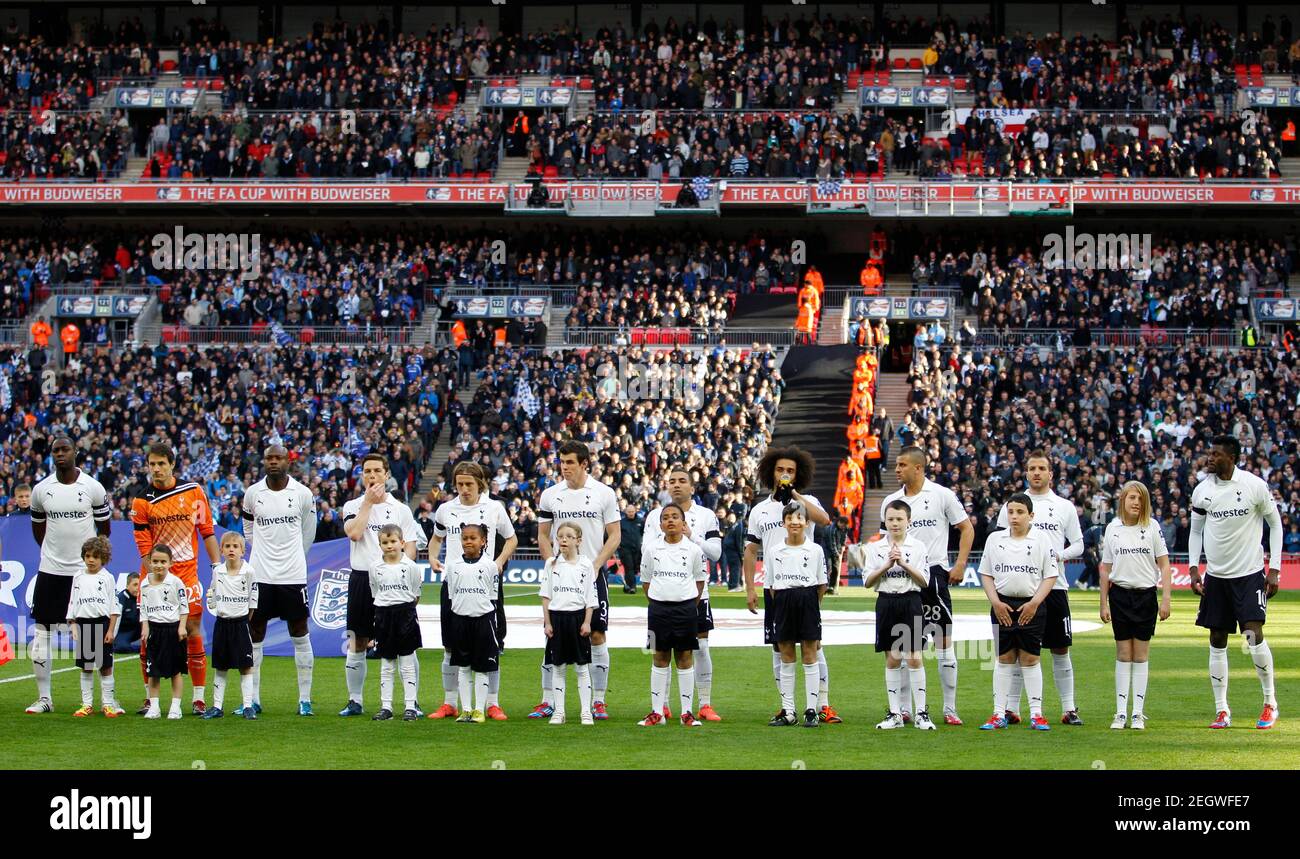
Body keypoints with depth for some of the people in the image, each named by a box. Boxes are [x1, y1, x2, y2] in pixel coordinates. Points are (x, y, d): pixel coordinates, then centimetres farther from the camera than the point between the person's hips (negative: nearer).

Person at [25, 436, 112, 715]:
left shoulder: (93, 488, -4)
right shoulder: (41, 490, 1)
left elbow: (104, 528, 8)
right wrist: (52, 554, 13)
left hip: (85, 570, -2)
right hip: (50, 569, 2)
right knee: (41, 631, 0)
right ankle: (44, 697, 8)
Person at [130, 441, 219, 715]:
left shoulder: (194, 491, 1)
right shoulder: (142, 501, -4)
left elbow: (207, 531, 7)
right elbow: (144, 547, -6)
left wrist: (217, 566, 1)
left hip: (187, 572, 0)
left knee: (193, 630, -4)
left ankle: (199, 699, 3)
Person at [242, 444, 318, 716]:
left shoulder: (303, 494, -2)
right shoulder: (252, 494, 1)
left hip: (294, 575, -1)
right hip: (260, 574, 1)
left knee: (300, 634, 3)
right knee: (254, 635, 3)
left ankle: (305, 699, 9)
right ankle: (253, 699, 10)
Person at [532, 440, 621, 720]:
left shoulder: (604, 493, -1)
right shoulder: (550, 495, 5)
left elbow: (614, 535, 1)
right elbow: (542, 536, 10)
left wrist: (596, 565, -11)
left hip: (593, 574, -2)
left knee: (597, 636, -1)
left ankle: (598, 701, 6)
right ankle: (547, 702, 5)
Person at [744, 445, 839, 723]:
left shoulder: (807, 502, 4)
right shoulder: (759, 510, 13)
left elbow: (824, 519, -20)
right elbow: (751, 552, 14)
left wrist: (793, 495, -16)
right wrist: (749, 589, 6)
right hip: (774, 587, 3)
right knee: (779, 649, 5)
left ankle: (823, 706, -5)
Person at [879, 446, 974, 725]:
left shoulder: (942, 495, -1)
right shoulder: (891, 501, 10)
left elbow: (966, 528, 3)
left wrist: (960, 565, -7)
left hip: (933, 573, -4)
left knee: (944, 642, -3)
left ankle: (950, 709, 1)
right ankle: (903, 709, 12)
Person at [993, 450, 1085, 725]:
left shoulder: (1065, 507, 9)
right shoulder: (1011, 505, 7)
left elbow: (1078, 544, 10)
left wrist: (1060, 555, -9)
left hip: (1054, 586, 0)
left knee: (1061, 649, 3)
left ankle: (1069, 708, 8)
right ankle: (1011, 708, 7)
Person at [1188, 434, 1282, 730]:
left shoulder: (1254, 485, -8)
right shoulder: (1202, 490, 1)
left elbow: (1275, 524, 1)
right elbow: (1196, 530, 13)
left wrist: (1274, 569, -4)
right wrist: (1193, 567, 1)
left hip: (1250, 573, -4)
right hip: (1215, 575, 4)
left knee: (1254, 635, -14)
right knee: (1217, 642, 3)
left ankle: (1270, 703, 3)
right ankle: (1222, 711, 10)